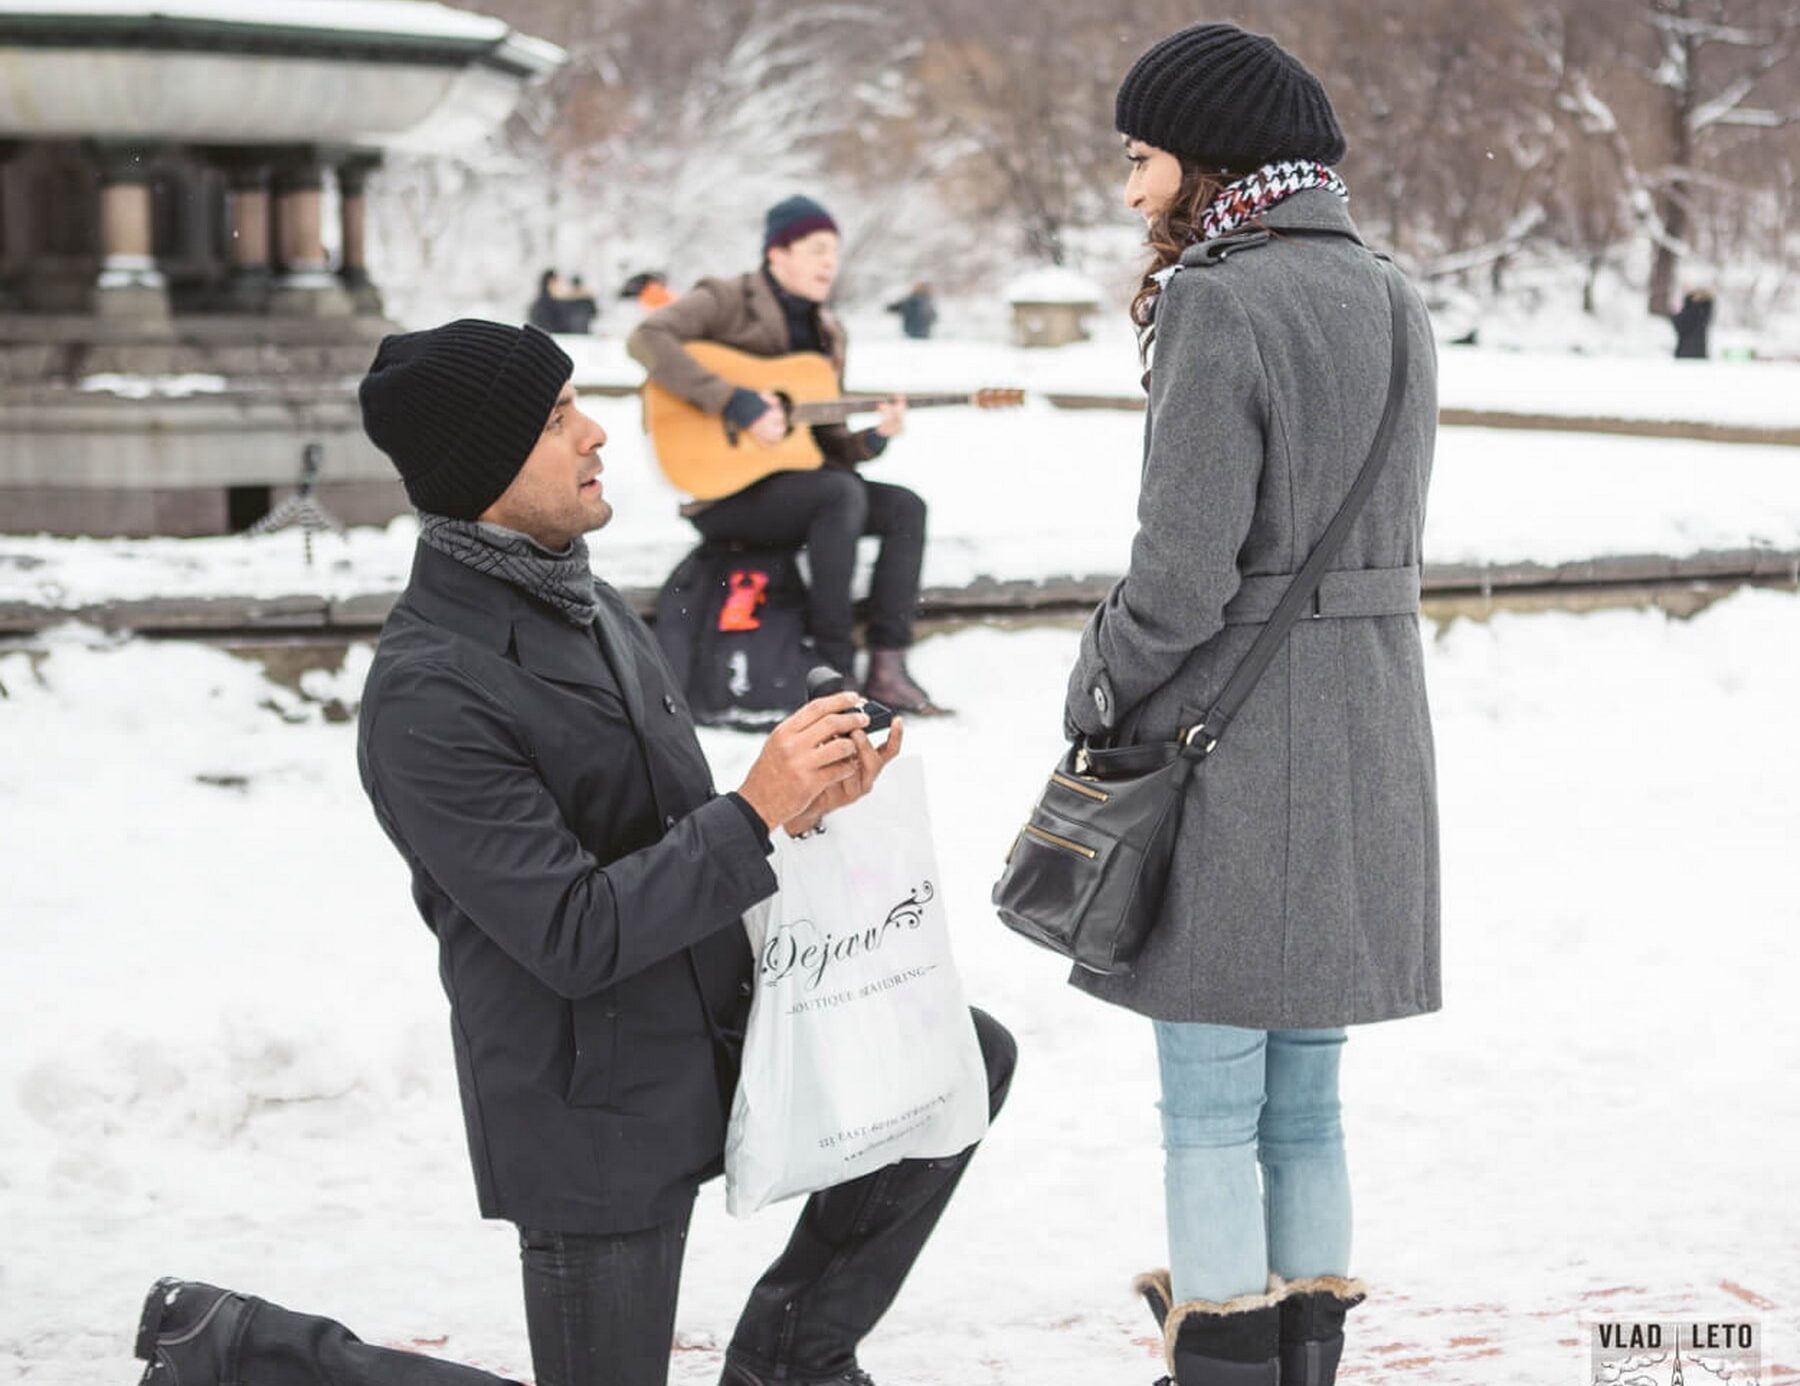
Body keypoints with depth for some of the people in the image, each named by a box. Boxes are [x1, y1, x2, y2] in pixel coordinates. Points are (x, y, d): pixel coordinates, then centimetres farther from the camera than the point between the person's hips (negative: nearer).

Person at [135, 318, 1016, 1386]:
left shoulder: (584, 603, 6)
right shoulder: (428, 696, -23)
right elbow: (573, 936, -26)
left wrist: (802, 795, -6)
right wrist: (758, 816, -27)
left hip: (719, 1027, 8)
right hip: (596, 1102, -8)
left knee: (971, 1058, 1)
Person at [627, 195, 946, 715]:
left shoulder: (827, 333, 14)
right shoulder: (727, 301, -7)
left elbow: (829, 445, 16)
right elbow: (647, 339, -26)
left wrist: (872, 439, -7)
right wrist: (736, 403, -28)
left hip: (789, 482, 8)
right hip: (721, 491, -8)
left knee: (905, 507, -8)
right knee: (842, 493, -30)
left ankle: (886, 667, -12)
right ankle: (834, 667, -26)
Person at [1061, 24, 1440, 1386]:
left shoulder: (1222, 309, -15)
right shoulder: (1394, 303, 9)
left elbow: (1182, 574, -17)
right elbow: (1377, 536, 10)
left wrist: (1095, 701, -3)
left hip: (1233, 752, -8)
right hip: (1367, 741, 8)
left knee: (1210, 1112, 2)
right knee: (1306, 1104, 15)